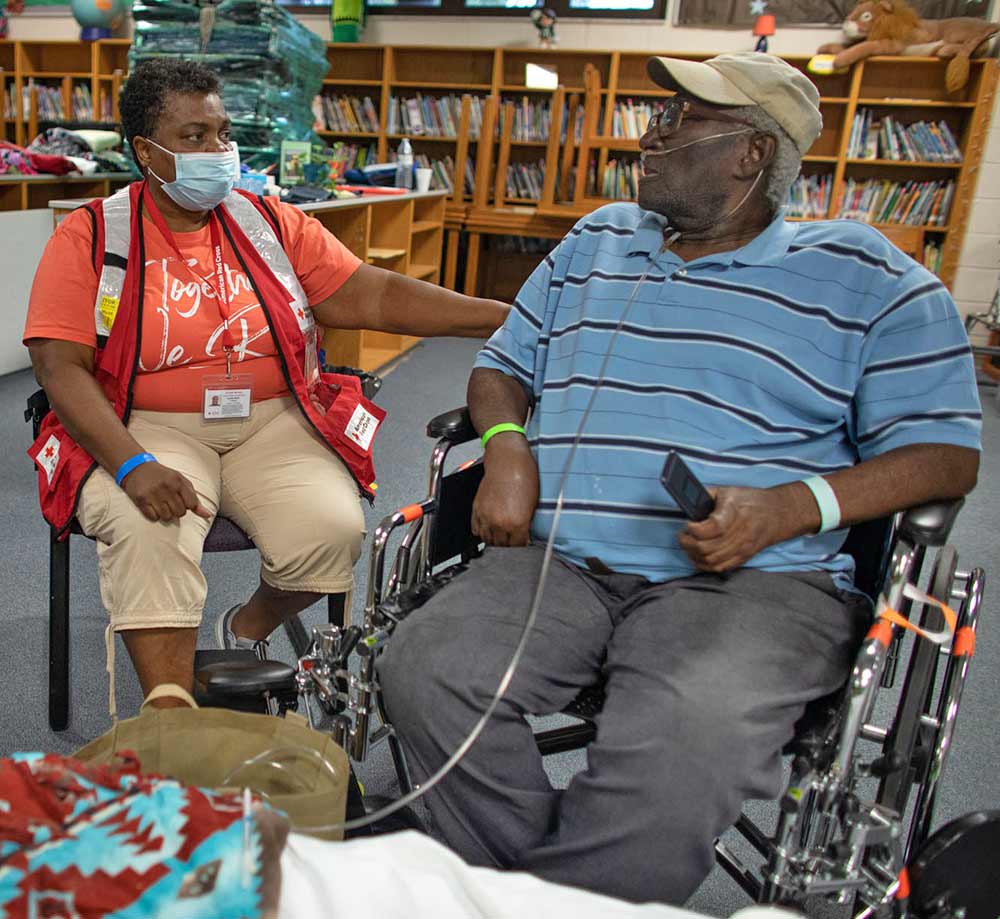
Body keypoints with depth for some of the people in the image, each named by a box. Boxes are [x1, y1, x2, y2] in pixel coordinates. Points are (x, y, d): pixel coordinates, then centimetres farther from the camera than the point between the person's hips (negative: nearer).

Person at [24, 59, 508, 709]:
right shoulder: (93, 237, 2)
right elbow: (61, 366, -7)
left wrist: (505, 316, -12)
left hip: (272, 423, 2)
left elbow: (372, 296, -1)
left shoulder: (270, 224, 8)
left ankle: (247, 630, 10)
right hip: (149, 429, -2)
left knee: (332, 528, -23)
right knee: (146, 534, -32)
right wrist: (133, 465, -24)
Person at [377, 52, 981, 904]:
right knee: (423, 670, -23)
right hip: (559, 560, 4)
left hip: (752, 579, -3)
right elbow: (503, 365, 26)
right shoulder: (596, 241, 22)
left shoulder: (863, 275, 8)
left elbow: (946, 452, 4)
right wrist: (507, 446, 1)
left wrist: (795, 506, -14)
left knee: (682, 749, -35)